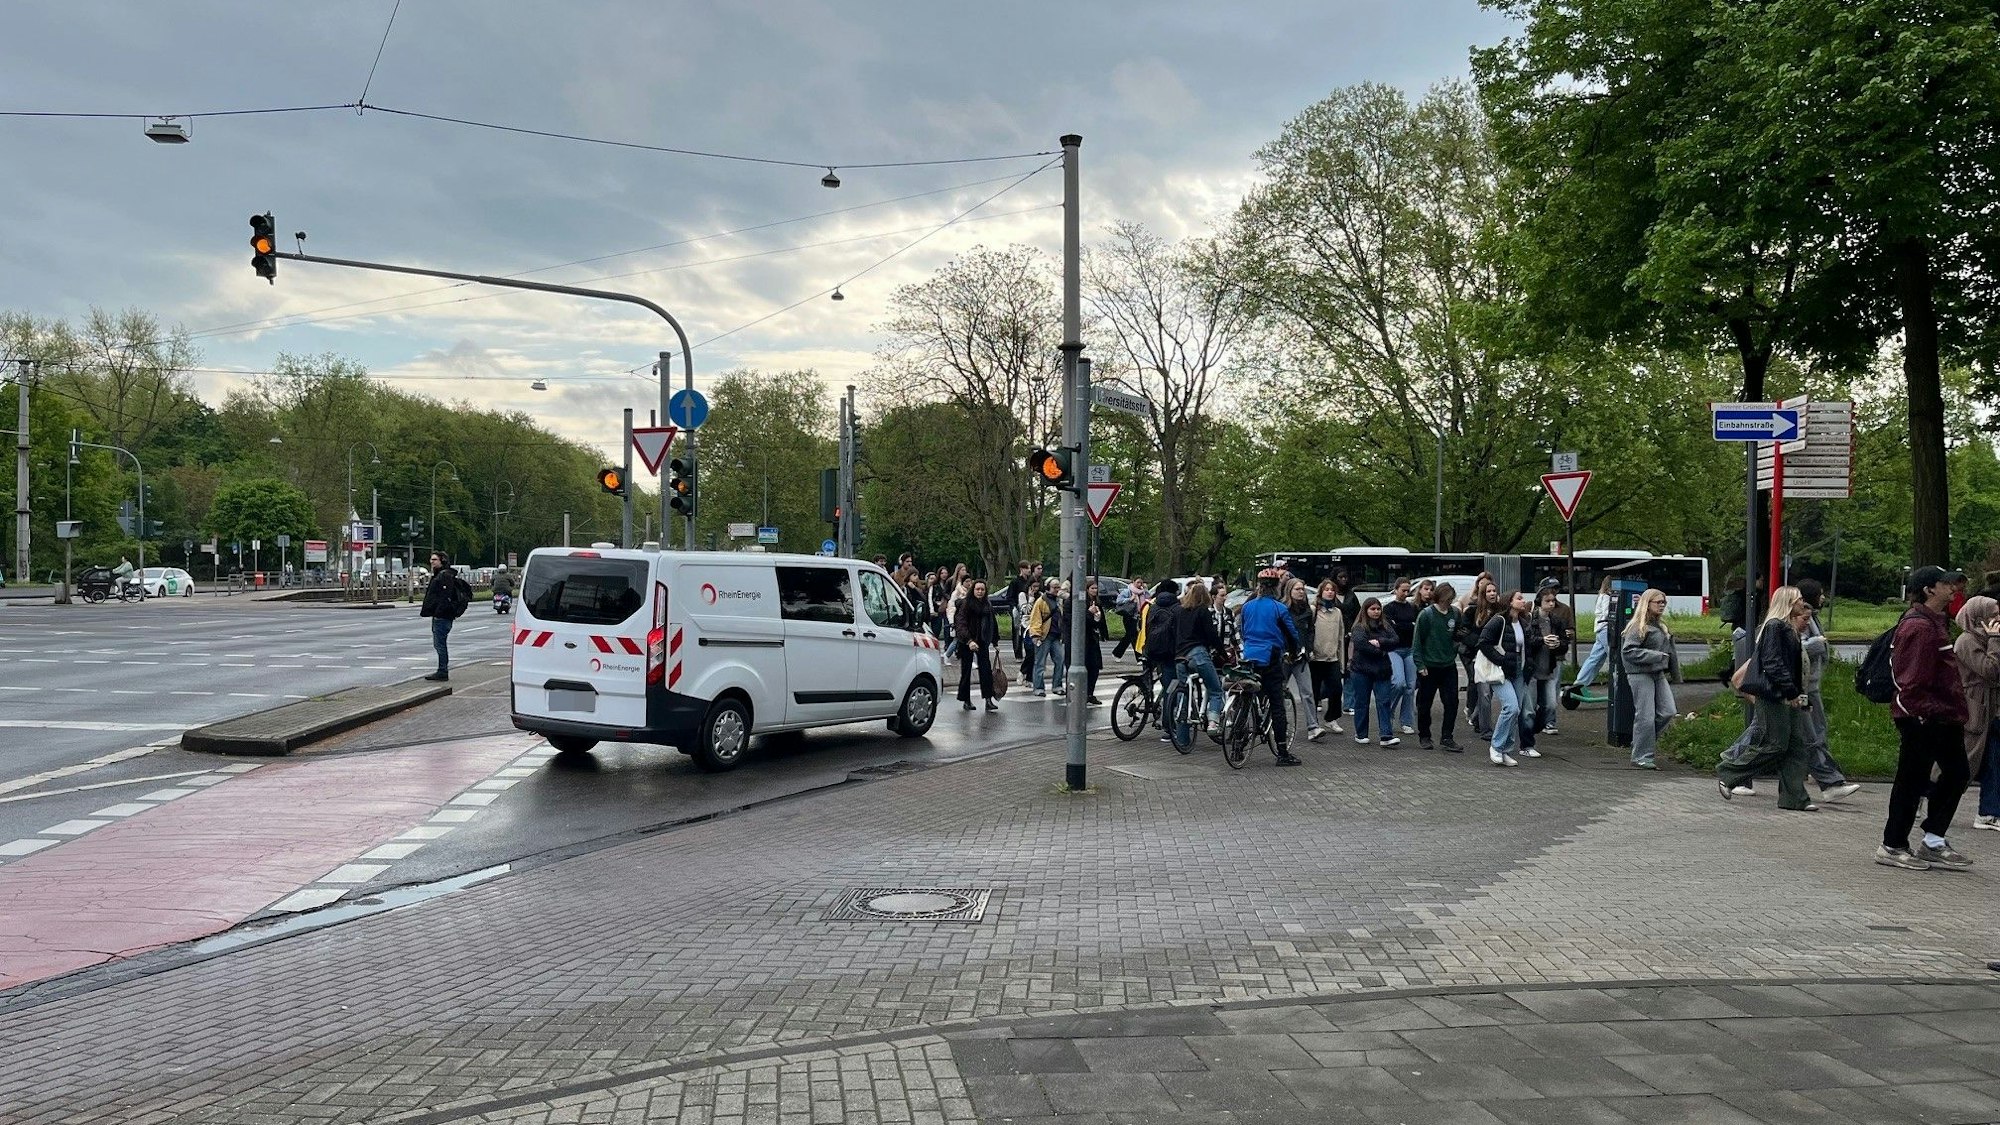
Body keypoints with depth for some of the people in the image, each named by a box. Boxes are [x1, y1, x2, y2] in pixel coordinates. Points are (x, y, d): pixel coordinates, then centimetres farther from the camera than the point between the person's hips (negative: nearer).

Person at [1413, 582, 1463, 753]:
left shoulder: (1455, 613, 1)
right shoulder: (1426, 615, -12)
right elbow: (1418, 641, -9)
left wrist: (1454, 652, 5)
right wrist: (1420, 665, -12)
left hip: (1449, 666, 3)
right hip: (1429, 666, -3)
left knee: (1452, 702, -3)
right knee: (1425, 703, 8)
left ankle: (1447, 739, 2)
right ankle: (1424, 737, 23)